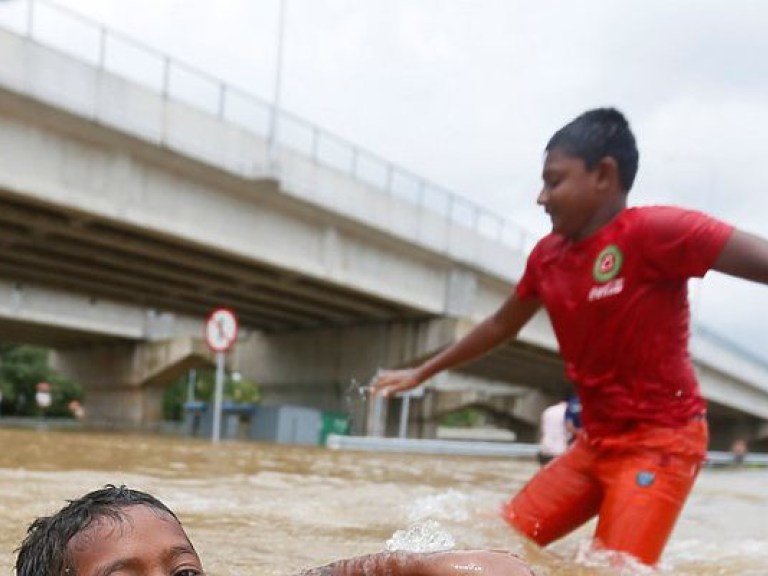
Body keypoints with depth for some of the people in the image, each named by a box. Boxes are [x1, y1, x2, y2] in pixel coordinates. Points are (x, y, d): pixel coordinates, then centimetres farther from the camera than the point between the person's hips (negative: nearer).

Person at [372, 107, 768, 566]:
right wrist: (421, 374, 28)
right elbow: (501, 326, 21)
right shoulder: (547, 255, 5)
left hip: (660, 441, -8)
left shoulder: (655, 231, -18)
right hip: (596, 443, 8)